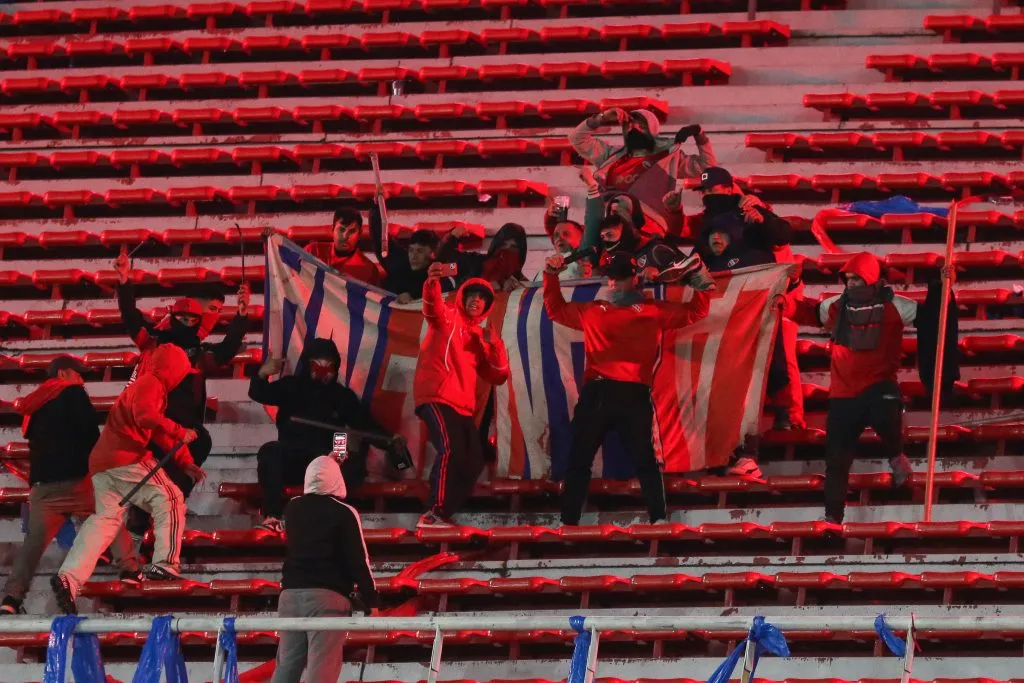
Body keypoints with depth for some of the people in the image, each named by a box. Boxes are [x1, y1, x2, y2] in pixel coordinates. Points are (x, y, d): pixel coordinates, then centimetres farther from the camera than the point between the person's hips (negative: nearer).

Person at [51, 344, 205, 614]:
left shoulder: (148, 385, 29)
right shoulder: (150, 384, -3)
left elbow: (159, 434, 32)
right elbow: (145, 416, -23)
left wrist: (185, 463, 26)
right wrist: (180, 432, -18)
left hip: (101, 463, 9)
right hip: (127, 458, -9)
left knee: (105, 519, 4)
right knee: (170, 500, 0)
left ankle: (69, 577, -11)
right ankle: (164, 565, -7)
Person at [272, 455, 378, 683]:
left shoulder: (293, 508, 11)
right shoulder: (344, 513, -5)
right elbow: (359, 561, -7)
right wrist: (371, 600, 2)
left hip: (290, 593, 5)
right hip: (328, 596, -5)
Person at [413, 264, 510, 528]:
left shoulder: (479, 336, 23)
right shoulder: (447, 318, 6)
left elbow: (498, 376, 19)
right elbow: (432, 306, -20)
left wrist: (495, 346, 2)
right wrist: (432, 283, -42)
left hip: (462, 407, 8)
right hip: (437, 398, -8)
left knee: (473, 462, 5)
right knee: (451, 449, -27)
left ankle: (443, 515, 12)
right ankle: (434, 514, -28)